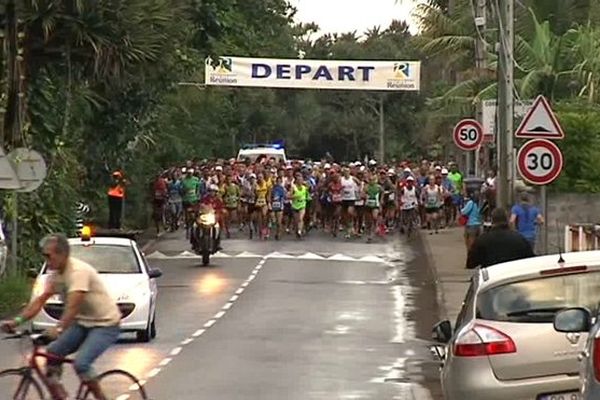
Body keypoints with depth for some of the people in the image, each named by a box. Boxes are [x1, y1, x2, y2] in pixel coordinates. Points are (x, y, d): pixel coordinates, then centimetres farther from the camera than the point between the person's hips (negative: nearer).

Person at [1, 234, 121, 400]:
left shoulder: (79, 271, -25)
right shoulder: (55, 275, 2)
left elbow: (73, 305, -36)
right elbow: (40, 301, 1)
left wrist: (59, 329, -49)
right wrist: (17, 321, -12)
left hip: (105, 324, -9)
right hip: (82, 323, 9)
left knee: (81, 363, -25)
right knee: (52, 353, -6)